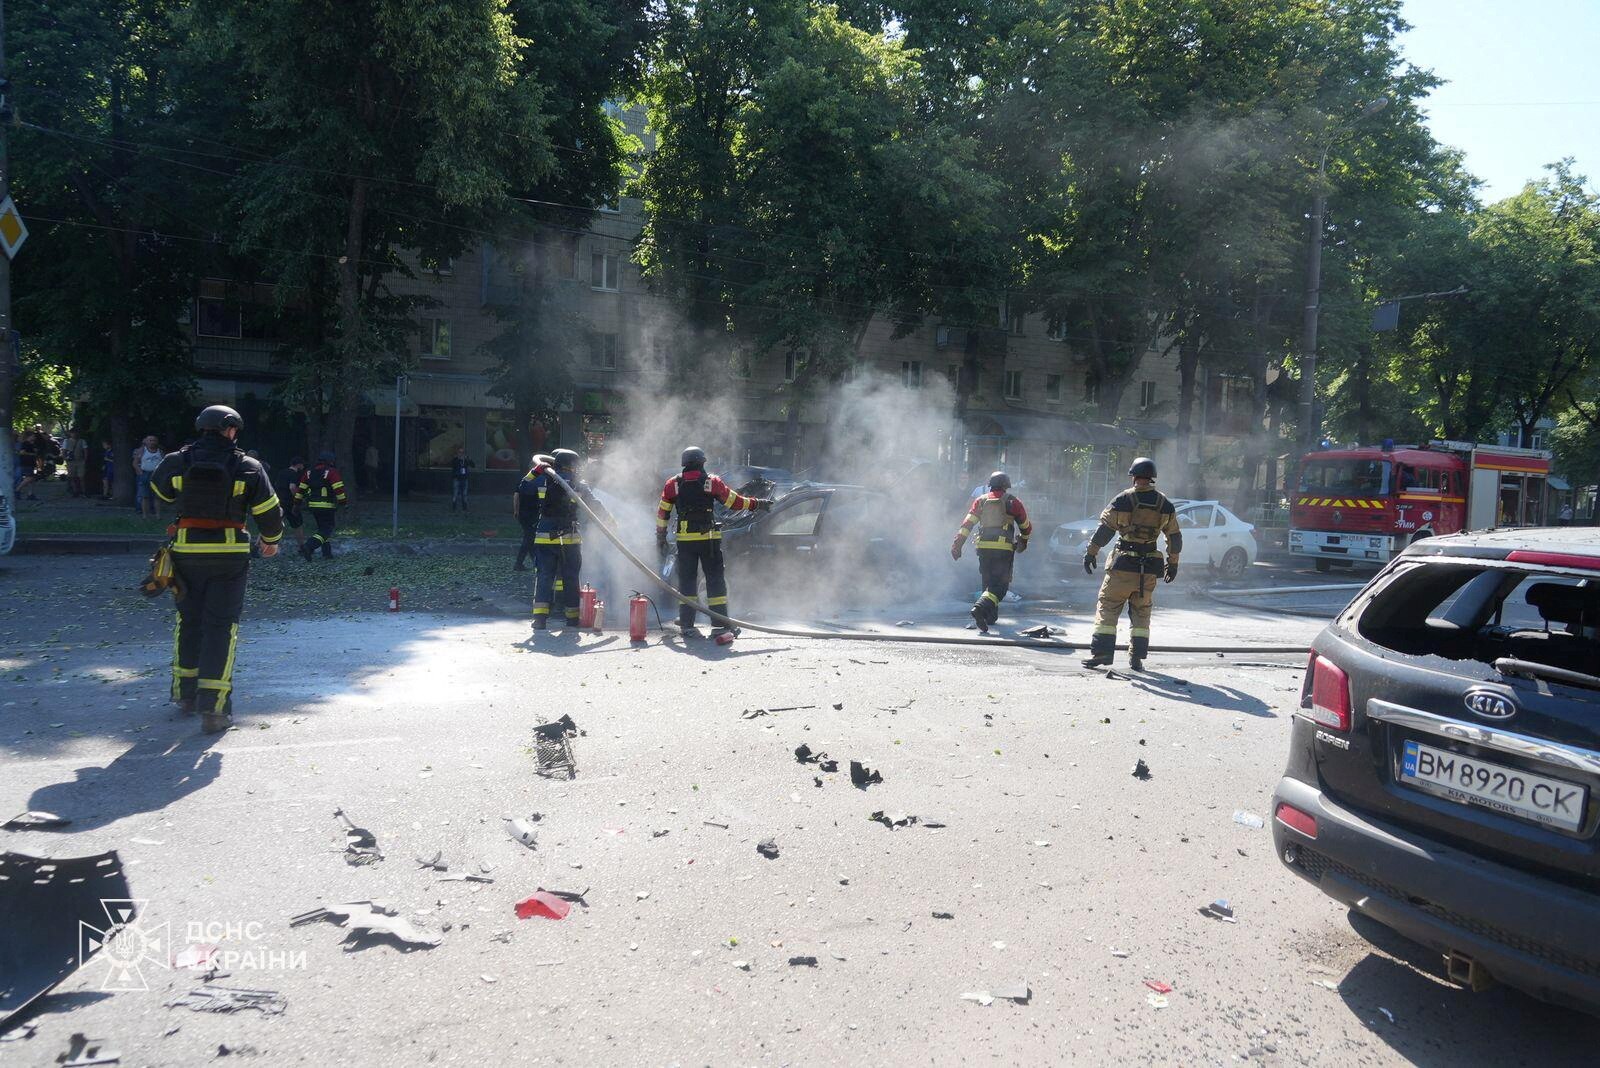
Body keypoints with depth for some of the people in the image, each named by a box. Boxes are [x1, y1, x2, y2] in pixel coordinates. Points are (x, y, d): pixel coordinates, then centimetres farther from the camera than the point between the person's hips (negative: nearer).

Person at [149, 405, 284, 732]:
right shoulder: (246, 468, -7)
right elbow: (269, 511, -1)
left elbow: (160, 489, 22)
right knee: (221, 625, 0)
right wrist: (271, 540, 17)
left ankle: (186, 694, 31)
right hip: (229, 554, -3)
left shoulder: (177, 462, 1)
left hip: (186, 551, 3)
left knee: (189, 620, 19)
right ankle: (213, 708, -5)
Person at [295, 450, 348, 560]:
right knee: (326, 529, -4)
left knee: (323, 528, 19)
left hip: (312, 505, 7)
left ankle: (327, 553, 17)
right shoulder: (331, 472, -8)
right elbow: (339, 489, -14)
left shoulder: (309, 473, 12)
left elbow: (300, 488, 12)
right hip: (326, 506, -7)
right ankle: (308, 547, -22)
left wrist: (297, 503, 17)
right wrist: (344, 501, -6)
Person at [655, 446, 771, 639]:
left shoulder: (673, 484, 4)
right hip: (709, 538, -2)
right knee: (715, 580, 3)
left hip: (685, 540, 2)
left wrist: (660, 537, 16)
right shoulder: (712, 482, -1)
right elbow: (734, 502, 5)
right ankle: (720, 625, -1)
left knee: (686, 581, 10)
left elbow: (662, 512, 7)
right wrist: (757, 504, 19)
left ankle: (687, 624, 9)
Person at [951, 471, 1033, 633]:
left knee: (988, 582, 19)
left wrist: (957, 545, 3)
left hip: (983, 547, 4)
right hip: (1004, 548, -4)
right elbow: (1026, 527, 12)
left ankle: (991, 616, 23)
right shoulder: (1012, 502, 3)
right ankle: (981, 608, -28)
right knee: (999, 584, -6)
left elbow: (967, 523, 3)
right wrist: (1023, 540, 31)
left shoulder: (981, 501, 11)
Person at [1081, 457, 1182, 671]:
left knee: (1108, 607, 4)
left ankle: (1101, 652, -1)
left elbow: (1104, 528, -7)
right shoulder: (1165, 504, 4)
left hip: (1123, 565, -3)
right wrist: (1173, 563, 21)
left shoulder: (1123, 499, -7)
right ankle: (1137, 658, 11)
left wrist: (1090, 553, 0)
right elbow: (1175, 536, 11)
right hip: (1149, 569, 3)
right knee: (1141, 613, 13)